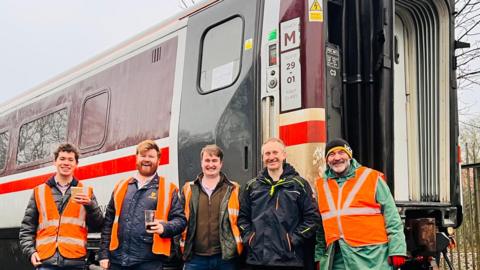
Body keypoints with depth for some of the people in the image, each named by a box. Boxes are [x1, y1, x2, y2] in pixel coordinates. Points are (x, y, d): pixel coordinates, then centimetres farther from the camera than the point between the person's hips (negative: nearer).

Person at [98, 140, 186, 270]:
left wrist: (164, 227, -19)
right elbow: (108, 222, 15)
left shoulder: (168, 189, 5)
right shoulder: (121, 186, 14)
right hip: (117, 259, 3)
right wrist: (104, 254, 8)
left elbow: (180, 220, 2)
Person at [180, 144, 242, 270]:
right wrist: (182, 248, 5)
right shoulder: (188, 189, 8)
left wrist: (239, 249, -2)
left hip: (225, 257, -1)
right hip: (195, 257, 1)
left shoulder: (234, 190, 4)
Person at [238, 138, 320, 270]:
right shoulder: (251, 186, 11)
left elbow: (312, 217, -1)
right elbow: (242, 217, 14)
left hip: (289, 259, -2)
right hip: (257, 259, 3)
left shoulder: (299, 184, 3)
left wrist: (294, 239, -9)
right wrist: (248, 238, -1)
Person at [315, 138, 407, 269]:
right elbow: (320, 227, 18)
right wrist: (319, 256, 14)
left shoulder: (372, 177, 1)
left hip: (372, 257, -3)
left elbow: (391, 217, -2)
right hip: (338, 259, 4)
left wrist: (397, 250, -8)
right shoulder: (321, 185, 12)